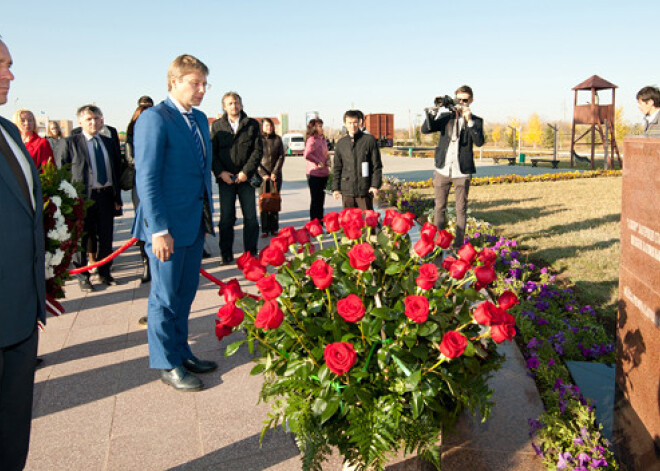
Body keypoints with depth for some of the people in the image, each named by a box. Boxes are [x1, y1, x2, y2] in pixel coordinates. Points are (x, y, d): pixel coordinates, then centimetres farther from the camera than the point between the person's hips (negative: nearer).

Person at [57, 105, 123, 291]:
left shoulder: (109, 143, 12)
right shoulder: (70, 143, -2)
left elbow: (117, 171, 15)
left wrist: (117, 197, 9)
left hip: (106, 196, 4)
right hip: (83, 197, -4)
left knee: (106, 237, 10)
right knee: (82, 237, 4)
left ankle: (104, 272, 25)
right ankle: (82, 276, 18)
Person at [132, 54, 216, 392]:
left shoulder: (200, 119, 13)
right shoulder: (154, 119, -12)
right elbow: (147, 178, -16)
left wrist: (207, 216, 14)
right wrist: (159, 230, -20)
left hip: (195, 223, 8)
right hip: (167, 225, -7)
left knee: (186, 292, 16)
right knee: (166, 296, 6)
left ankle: (181, 351, 31)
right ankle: (166, 364, 20)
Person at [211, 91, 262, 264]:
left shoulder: (252, 124, 6)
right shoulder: (217, 126, 8)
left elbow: (258, 150, 0)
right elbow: (212, 152, 5)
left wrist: (246, 171, -10)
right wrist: (220, 172, -9)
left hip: (246, 177, 0)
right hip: (225, 178, 0)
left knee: (250, 217, 2)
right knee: (226, 218, 4)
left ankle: (251, 253, 13)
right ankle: (226, 254, 14)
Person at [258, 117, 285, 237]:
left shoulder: (277, 139, 7)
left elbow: (281, 156, 4)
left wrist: (275, 172, -6)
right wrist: (263, 174, -11)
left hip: (275, 174, 2)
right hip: (262, 174, -2)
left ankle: (274, 228, 8)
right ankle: (265, 229, 2)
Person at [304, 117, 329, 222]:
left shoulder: (323, 140, 15)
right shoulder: (312, 140, -11)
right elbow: (307, 155, -24)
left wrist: (327, 160, 5)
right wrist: (318, 162, -16)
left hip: (324, 173, 8)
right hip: (314, 174, -8)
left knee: (321, 198, 14)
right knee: (315, 199, -2)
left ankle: (320, 220, 23)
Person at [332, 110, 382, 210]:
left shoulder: (369, 140, 1)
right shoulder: (341, 143, 10)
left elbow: (377, 165, 1)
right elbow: (337, 167, 14)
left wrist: (375, 185, -7)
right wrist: (335, 188, 8)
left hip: (364, 190, -3)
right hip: (347, 190, 3)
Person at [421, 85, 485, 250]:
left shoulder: (475, 121, 4)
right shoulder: (445, 117, 9)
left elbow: (479, 142, -13)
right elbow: (425, 129, -3)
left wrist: (469, 120, -19)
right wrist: (433, 111, -15)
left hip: (462, 172, -2)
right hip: (442, 169, 2)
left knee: (461, 209, 3)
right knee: (439, 207, 9)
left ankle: (458, 243, 11)